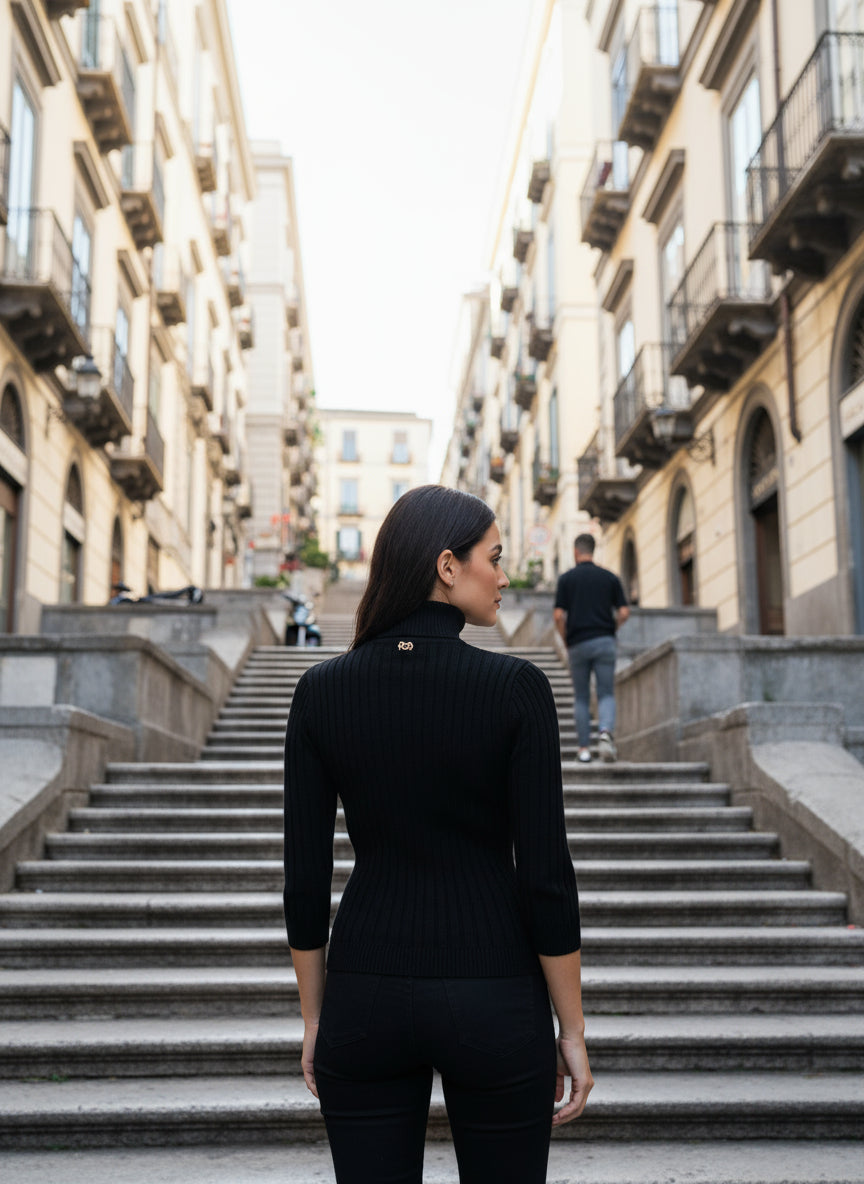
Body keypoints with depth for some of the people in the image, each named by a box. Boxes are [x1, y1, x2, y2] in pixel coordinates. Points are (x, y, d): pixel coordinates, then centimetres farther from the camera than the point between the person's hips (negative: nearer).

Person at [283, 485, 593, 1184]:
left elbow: (305, 874, 0)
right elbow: (545, 872, -11)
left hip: (366, 996, 3)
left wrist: (313, 1020, 10)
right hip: (492, 999, -2)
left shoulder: (322, 691, -3)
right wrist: (572, 1030, -1)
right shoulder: (515, 687, -12)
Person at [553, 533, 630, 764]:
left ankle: (584, 748, 9)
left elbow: (559, 616, -6)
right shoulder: (610, 577, 6)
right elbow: (624, 612, 1)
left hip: (578, 644, -1)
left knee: (581, 698, 10)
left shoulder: (566, 578, 0)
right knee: (606, 694, 4)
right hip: (605, 642, 1)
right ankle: (606, 732, -22)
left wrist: (566, 641, 8)